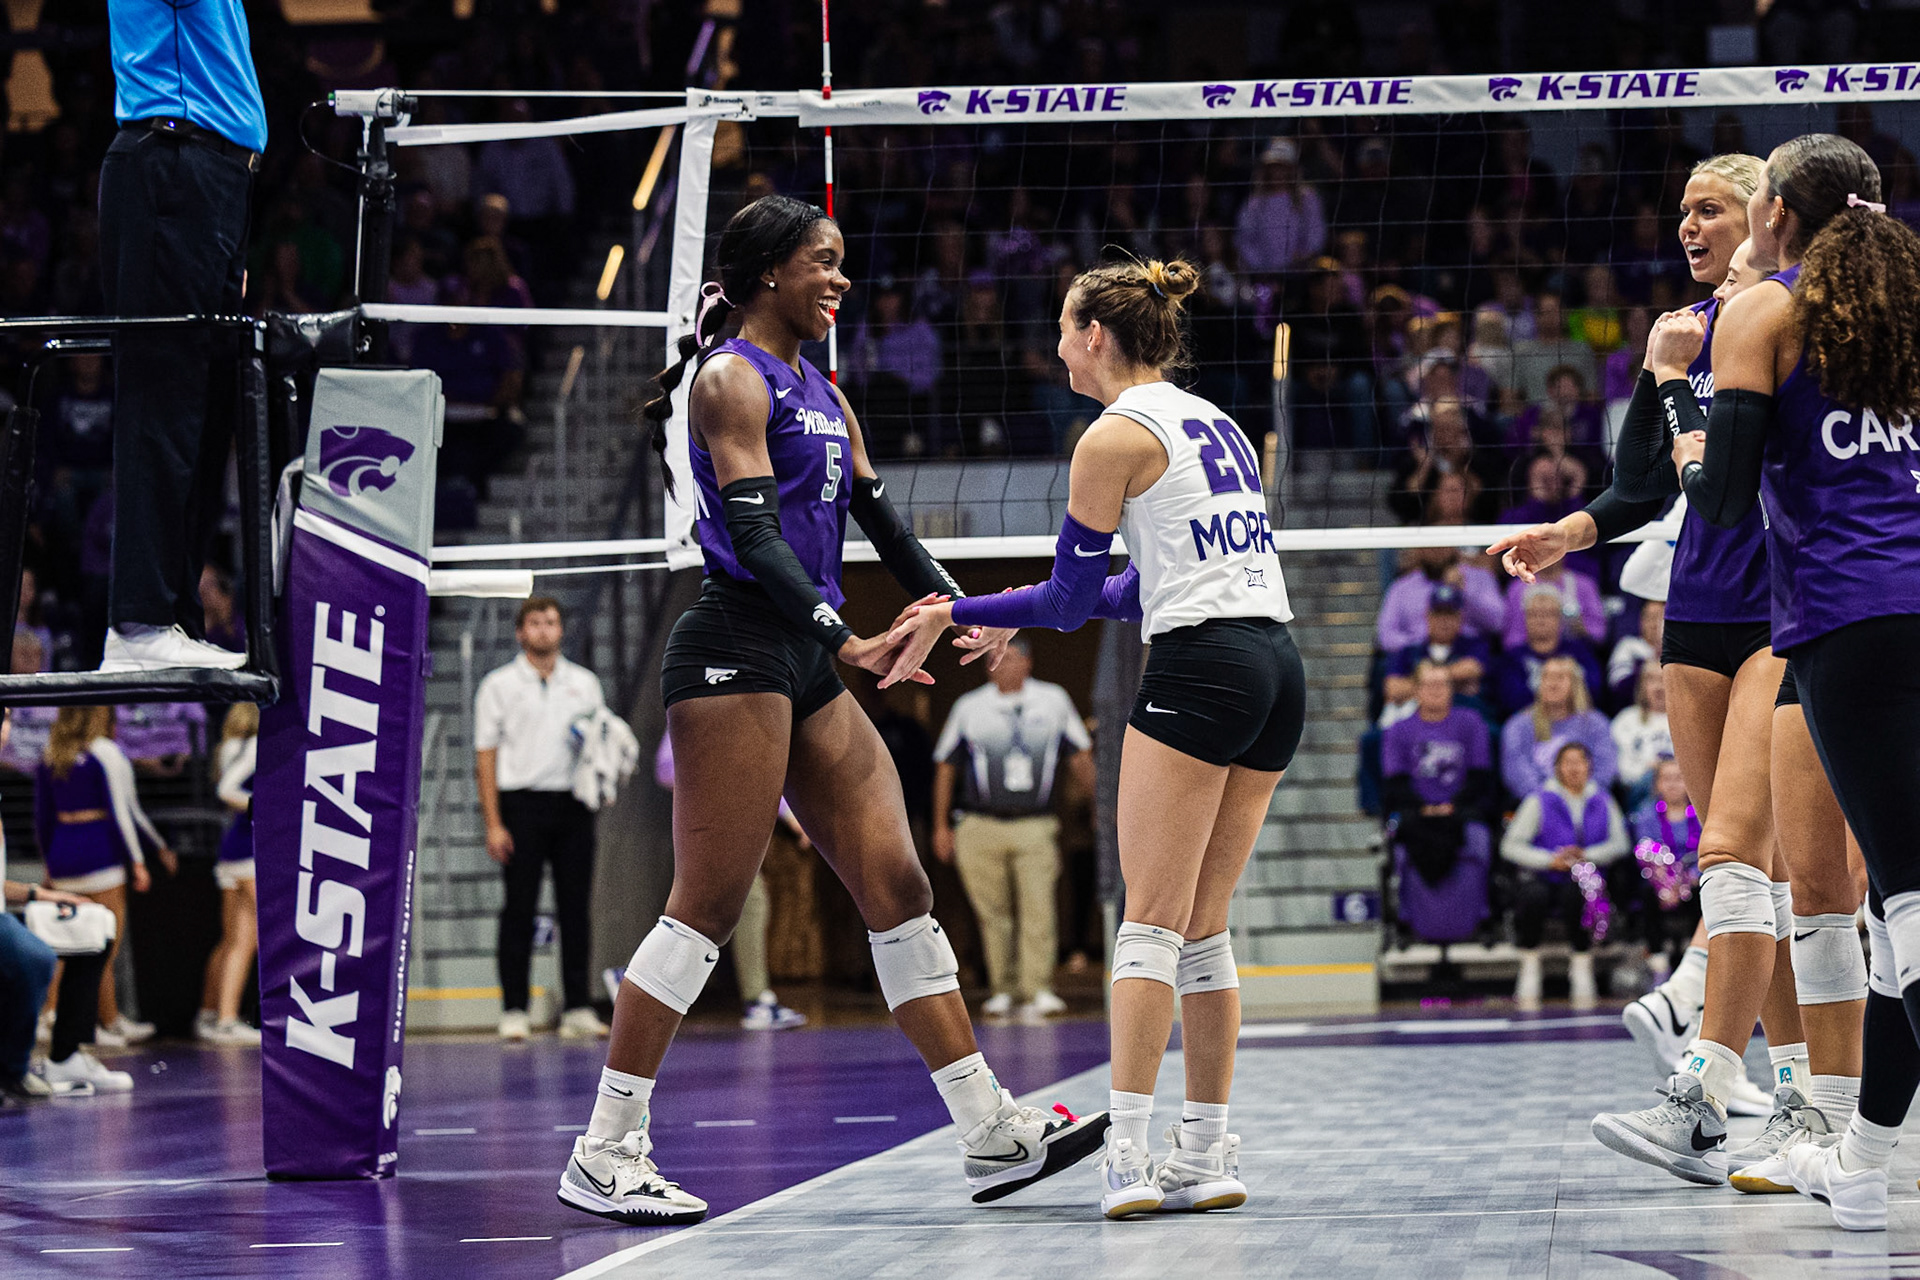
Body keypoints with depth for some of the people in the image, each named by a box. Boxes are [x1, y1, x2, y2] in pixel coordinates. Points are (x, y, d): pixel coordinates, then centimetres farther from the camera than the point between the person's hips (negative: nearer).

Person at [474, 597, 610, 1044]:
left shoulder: (585, 683, 14)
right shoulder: (499, 685, 4)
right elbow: (486, 755, 1)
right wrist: (493, 824, -8)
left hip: (573, 805, 3)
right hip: (521, 804, -3)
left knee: (576, 907, 2)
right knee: (519, 910, -4)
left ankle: (577, 1008, 6)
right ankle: (514, 1011, -1)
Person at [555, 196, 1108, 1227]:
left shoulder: (820, 392, 20)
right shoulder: (731, 378, -7)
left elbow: (880, 521, 22)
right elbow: (755, 539, -18)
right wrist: (845, 637, -29)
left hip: (809, 671, 9)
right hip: (734, 652, -9)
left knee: (899, 887, 4)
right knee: (708, 907, -10)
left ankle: (990, 1134, 4)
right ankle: (603, 1154, -5)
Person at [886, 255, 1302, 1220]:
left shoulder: (1116, 436, -4)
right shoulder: (1208, 419, 20)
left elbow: (1070, 599, -1)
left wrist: (960, 613, 11)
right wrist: (1011, 618, 29)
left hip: (1199, 670, -8)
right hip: (1278, 665, 8)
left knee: (1151, 921, -7)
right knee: (1203, 925, 10)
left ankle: (1127, 1156, -14)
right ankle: (1207, 1155, 9)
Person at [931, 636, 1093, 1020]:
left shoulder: (1054, 701, 6)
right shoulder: (969, 707, 6)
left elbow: (1080, 755, 16)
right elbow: (945, 767, 12)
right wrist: (941, 827, 10)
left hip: (1036, 826, -1)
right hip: (981, 827, 1)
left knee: (1038, 911, -12)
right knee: (993, 914, 2)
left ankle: (1038, 990, -11)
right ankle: (1002, 990, 13)